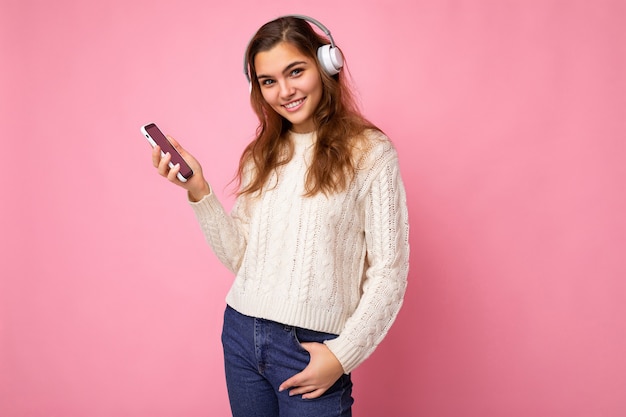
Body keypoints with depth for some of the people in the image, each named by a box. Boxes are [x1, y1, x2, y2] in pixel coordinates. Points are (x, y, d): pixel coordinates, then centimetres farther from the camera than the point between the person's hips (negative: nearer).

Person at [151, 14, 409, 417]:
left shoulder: (368, 153, -7)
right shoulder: (262, 156, 8)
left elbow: (388, 273, -9)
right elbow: (240, 257, 5)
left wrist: (342, 355, -14)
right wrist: (199, 192, -5)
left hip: (311, 348, -4)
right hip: (241, 336, 5)